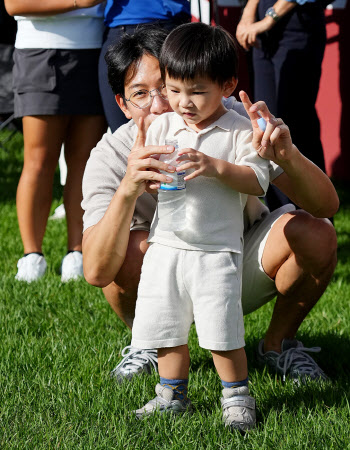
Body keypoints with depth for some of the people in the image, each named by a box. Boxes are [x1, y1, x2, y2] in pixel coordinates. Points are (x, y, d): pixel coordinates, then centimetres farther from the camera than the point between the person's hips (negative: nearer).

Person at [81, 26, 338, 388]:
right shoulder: (110, 158, -23)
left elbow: (326, 205, -25)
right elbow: (97, 272, -35)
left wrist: (287, 156, -48)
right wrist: (128, 189, -51)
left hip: (239, 271, 1)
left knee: (315, 235, -25)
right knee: (131, 248, -33)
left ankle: (278, 343, 3)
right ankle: (149, 344, 1)